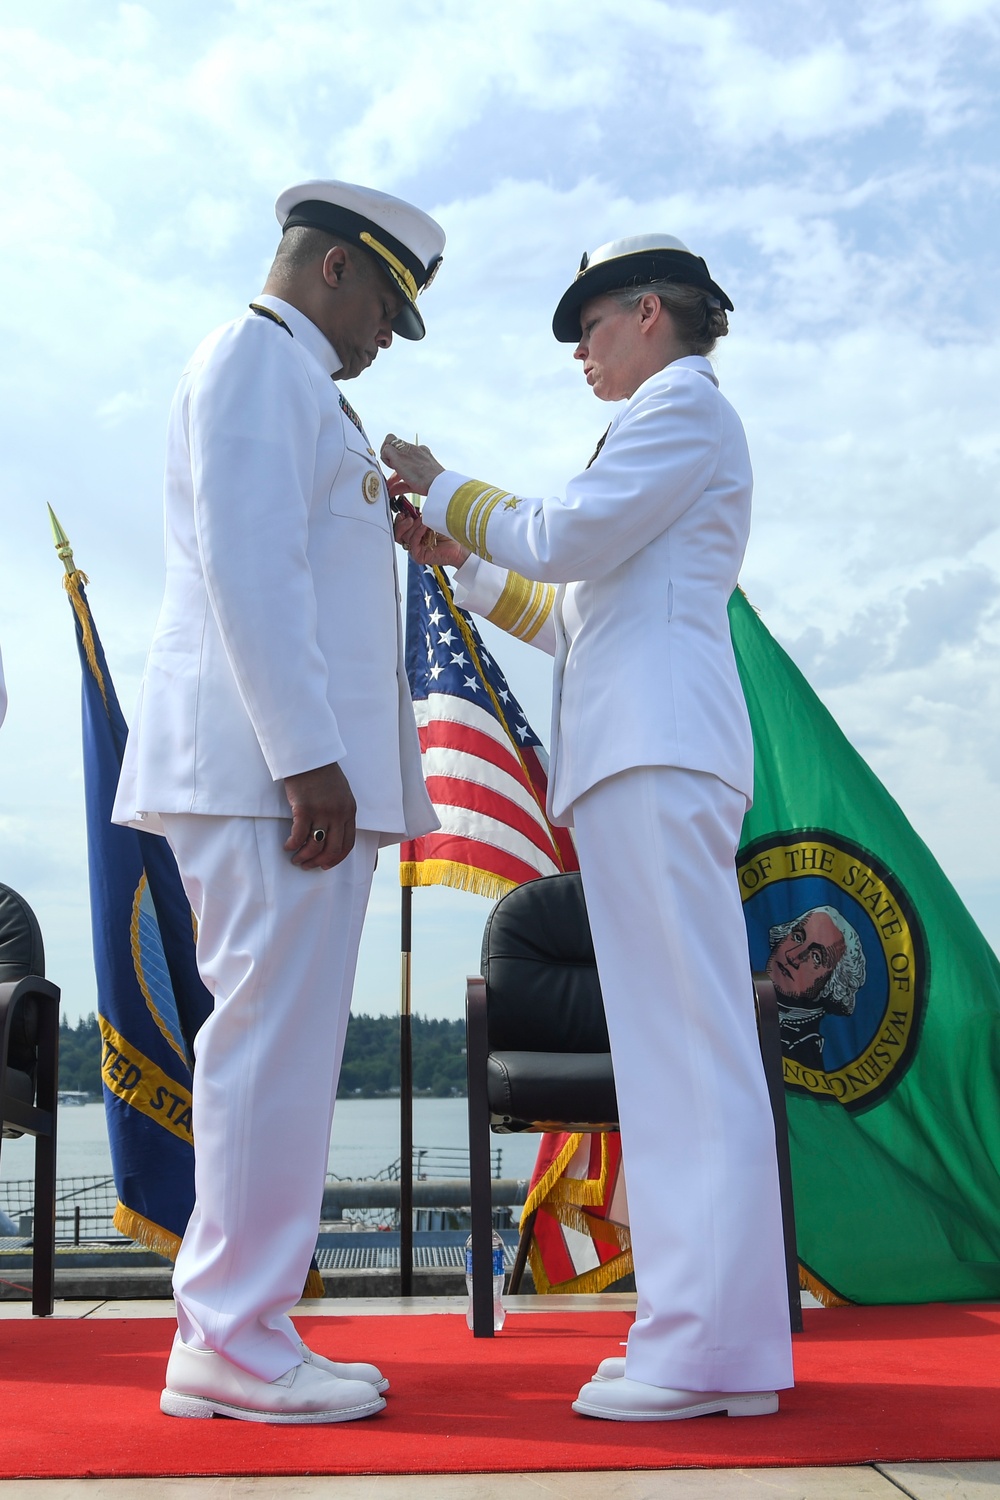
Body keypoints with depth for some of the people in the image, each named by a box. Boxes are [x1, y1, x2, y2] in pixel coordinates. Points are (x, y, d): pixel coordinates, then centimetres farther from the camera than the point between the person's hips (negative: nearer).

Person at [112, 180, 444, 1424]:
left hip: (293, 766, 10)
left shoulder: (292, 384, 30)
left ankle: (229, 1332, 15)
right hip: (272, 760, -10)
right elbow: (247, 564, -16)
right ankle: (237, 1341, -2)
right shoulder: (258, 358, -3)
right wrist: (308, 756, -20)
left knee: (276, 1045, 9)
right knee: (274, 1038, -9)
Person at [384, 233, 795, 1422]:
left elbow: (565, 537, -8)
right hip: (637, 746, 10)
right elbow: (575, 617, 28)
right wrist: (456, 556, 24)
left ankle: (712, 1343, -13)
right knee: (672, 1037, 4)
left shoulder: (686, 404, 3)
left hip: (656, 742, -10)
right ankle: (704, 1332, 7)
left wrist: (440, 488, 5)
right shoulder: (673, 424, 31)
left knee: (687, 1032, -13)